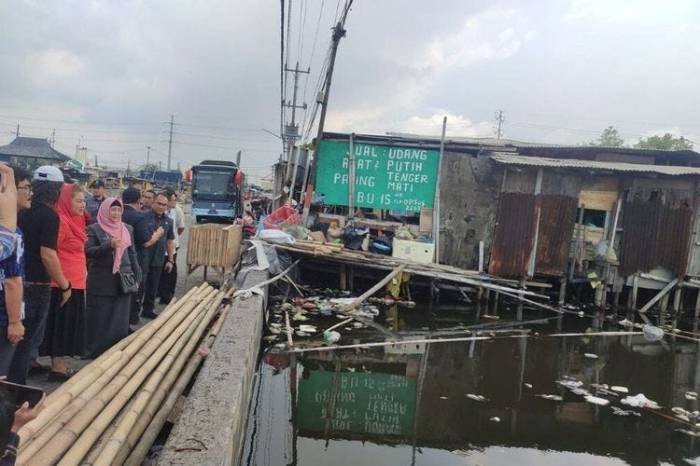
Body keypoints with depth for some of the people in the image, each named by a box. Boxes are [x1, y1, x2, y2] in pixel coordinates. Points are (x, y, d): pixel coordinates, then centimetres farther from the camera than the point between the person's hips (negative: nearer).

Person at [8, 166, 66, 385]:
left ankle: (14, 378, 28)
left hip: (20, 282, 8)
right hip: (37, 285, -8)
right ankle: (15, 384, 7)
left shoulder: (24, 212, 8)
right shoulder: (49, 215, -16)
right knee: (29, 338, 3)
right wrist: (64, 285, -15)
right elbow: (47, 254, -22)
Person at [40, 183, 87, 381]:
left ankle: (59, 365, 23)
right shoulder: (60, 221, -16)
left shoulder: (75, 221, 13)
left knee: (68, 324, 14)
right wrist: (64, 284, -20)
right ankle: (57, 368, 8)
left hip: (75, 283, 9)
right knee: (62, 324, -1)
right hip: (64, 284, -9)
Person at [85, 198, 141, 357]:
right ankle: (97, 352, 13)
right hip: (101, 282, -4)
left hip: (123, 281, 4)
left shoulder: (127, 229, 10)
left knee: (120, 319, 7)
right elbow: (88, 251, -13)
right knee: (100, 319, 2)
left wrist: (137, 276, 10)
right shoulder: (94, 229, -4)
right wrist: (109, 245, -27)